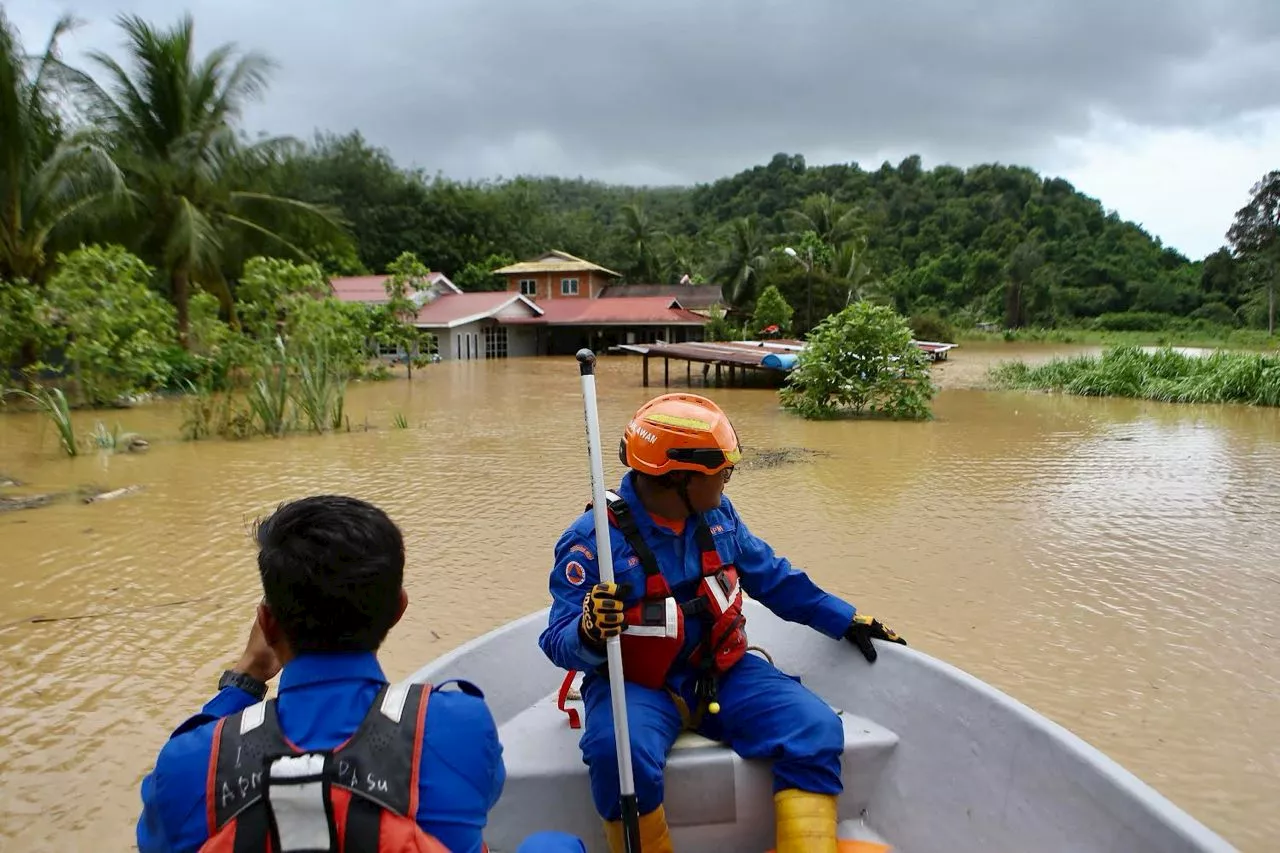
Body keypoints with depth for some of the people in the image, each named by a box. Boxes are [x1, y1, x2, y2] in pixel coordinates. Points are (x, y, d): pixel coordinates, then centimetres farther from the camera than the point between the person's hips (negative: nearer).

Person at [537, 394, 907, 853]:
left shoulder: (717, 514, 1)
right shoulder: (594, 539, -17)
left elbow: (773, 577, 14)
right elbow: (560, 643, -16)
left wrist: (847, 620, 17)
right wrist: (589, 634, -41)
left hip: (721, 673, 5)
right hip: (636, 685, -4)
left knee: (814, 728, -15)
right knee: (620, 753, -35)